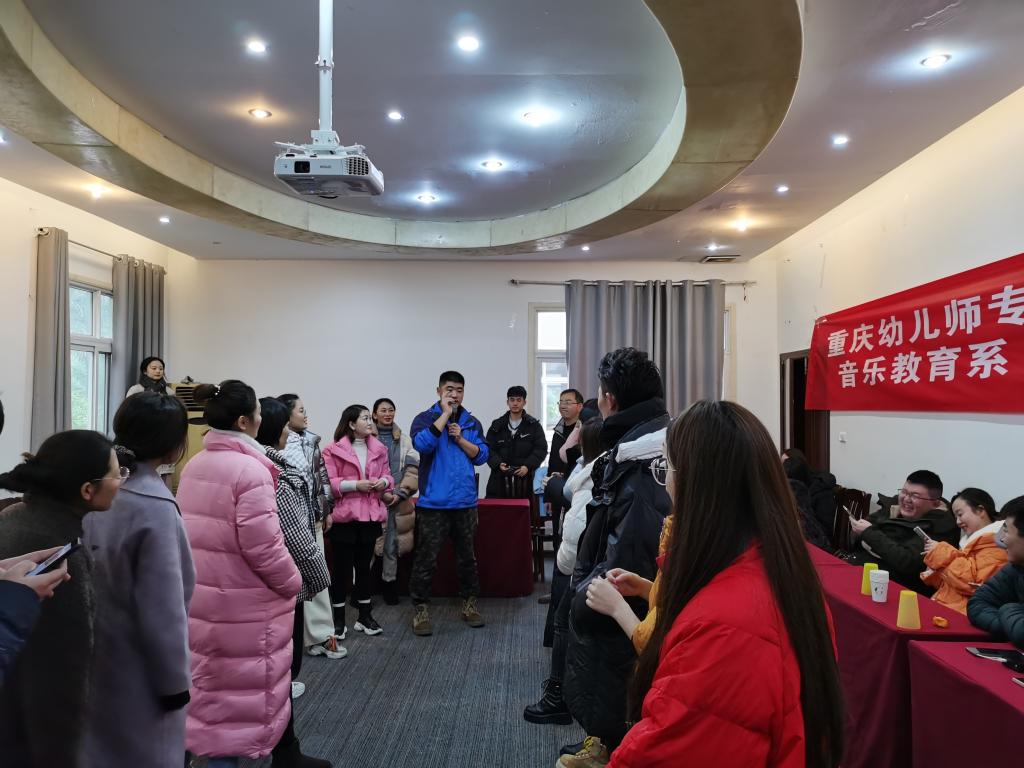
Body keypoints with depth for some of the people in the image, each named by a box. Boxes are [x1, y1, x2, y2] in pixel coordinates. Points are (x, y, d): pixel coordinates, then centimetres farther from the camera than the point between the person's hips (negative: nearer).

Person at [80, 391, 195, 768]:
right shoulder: (155, 508, -25)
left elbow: (90, 577, 6)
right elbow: (163, 608, -23)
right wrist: (175, 679, -11)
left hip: (94, 660, 7)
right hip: (139, 670, -7)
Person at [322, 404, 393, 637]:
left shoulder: (379, 449, 10)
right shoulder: (334, 450, -8)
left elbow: (387, 474, 18)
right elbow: (328, 483, -12)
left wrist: (384, 481, -5)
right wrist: (356, 484, -20)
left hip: (371, 515, 5)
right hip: (344, 516, -5)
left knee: (364, 565, 13)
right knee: (342, 567, 3)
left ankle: (365, 616, 24)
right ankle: (338, 618, 16)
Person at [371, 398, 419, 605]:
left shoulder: (405, 440, 10)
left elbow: (413, 469, 4)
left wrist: (401, 493, -7)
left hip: (397, 501, 2)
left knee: (392, 545, 5)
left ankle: (389, 585, 17)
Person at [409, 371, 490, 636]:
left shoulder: (471, 422, 10)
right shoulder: (425, 418, -1)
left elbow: (482, 455, 3)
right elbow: (422, 444, -22)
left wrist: (460, 439, -11)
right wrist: (446, 413, -16)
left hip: (465, 501, 4)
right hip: (433, 502, -4)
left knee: (467, 555, 15)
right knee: (427, 558, 0)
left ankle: (469, 604, 28)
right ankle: (420, 609, 12)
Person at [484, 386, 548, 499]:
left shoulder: (534, 425, 6)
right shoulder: (497, 425, 12)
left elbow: (541, 449, 1)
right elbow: (489, 449, 7)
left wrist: (528, 466, -13)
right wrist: (498, 464, -11)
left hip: (524, 478, -1)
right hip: (500, 479, 1)